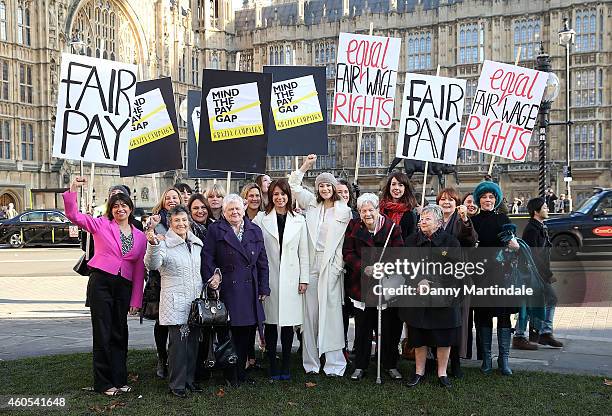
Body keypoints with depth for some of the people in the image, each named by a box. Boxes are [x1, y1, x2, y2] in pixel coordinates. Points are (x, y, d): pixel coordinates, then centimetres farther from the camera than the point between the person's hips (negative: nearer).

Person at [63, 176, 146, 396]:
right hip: (100, 282, -3)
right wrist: (72, 189, -20)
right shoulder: (101, 225, 3)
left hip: (124, 287, 3)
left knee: (119, 333, 10)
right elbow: (74, 215, -7)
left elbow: (139, 270, 10)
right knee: (103, 333, 0)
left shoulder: (140, 236, 11)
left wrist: (136, 300, 8)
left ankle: (119, 380, 21)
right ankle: (103, 383, 11)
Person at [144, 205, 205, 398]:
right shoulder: (164, 243, -8)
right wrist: (153, 245, -42)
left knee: (193, 341, 11)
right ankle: (177, 384, 7)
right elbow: (152, 265, -26)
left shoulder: (196, 243, 12)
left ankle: (190, 379, 25)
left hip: (196, 301, 6)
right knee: (177, 343, -5)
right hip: (175, 302, -6)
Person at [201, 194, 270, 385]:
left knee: (247, 331, 6)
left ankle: (241, 370, 19)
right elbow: (207, 259, -3)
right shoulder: (215, 230, 2)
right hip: (226, 289, -4)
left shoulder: (255, 231, 12)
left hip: (250, 290, 4)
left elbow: (262, 261, 13)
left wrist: (263, 288, 8)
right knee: (228, 332, 0)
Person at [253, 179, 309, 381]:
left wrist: (304, 279, 5)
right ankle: (272, 366, 13)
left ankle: (286, 366, 14)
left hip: (290, 278, 1)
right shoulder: (261, 219, 3)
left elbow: (303, 252, 10)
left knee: (288, 322, 3)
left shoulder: (298, 220, 9)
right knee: (271, 322, 2)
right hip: (269, 278, -1)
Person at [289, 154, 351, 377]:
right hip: (311, 264, 3)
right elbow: (293, 185, 12)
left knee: (331, 312, -2)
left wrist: (338, 266, -5)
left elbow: (346, 241, 1)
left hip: (331, 266, -2)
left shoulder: (344, 211, 4)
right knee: (310, 312, 4)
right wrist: (305, 166, 3)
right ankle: (311, 362, 10)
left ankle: (334, 363, 2)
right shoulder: (311, 204, 12)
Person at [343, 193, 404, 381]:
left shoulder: (392, 228, -1)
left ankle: (390, 364, 23)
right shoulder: (353, 227, 4)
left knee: (388, 327, 7)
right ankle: (360, 366, 20)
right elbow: (348, 253, -1)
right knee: (362, 328, 8)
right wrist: (364, 268, -15)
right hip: (361, 286, 1)